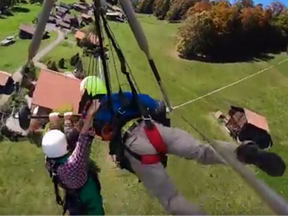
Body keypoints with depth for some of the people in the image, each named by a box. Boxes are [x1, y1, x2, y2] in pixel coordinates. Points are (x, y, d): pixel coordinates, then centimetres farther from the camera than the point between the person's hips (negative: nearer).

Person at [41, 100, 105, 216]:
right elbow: (83, 139, -48)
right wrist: (89, 115, -46)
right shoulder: (72, 164, -44)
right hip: (89, 202, -6)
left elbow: (53, 139, -8)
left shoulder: (50, 160, -24)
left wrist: (54, 122, -2)